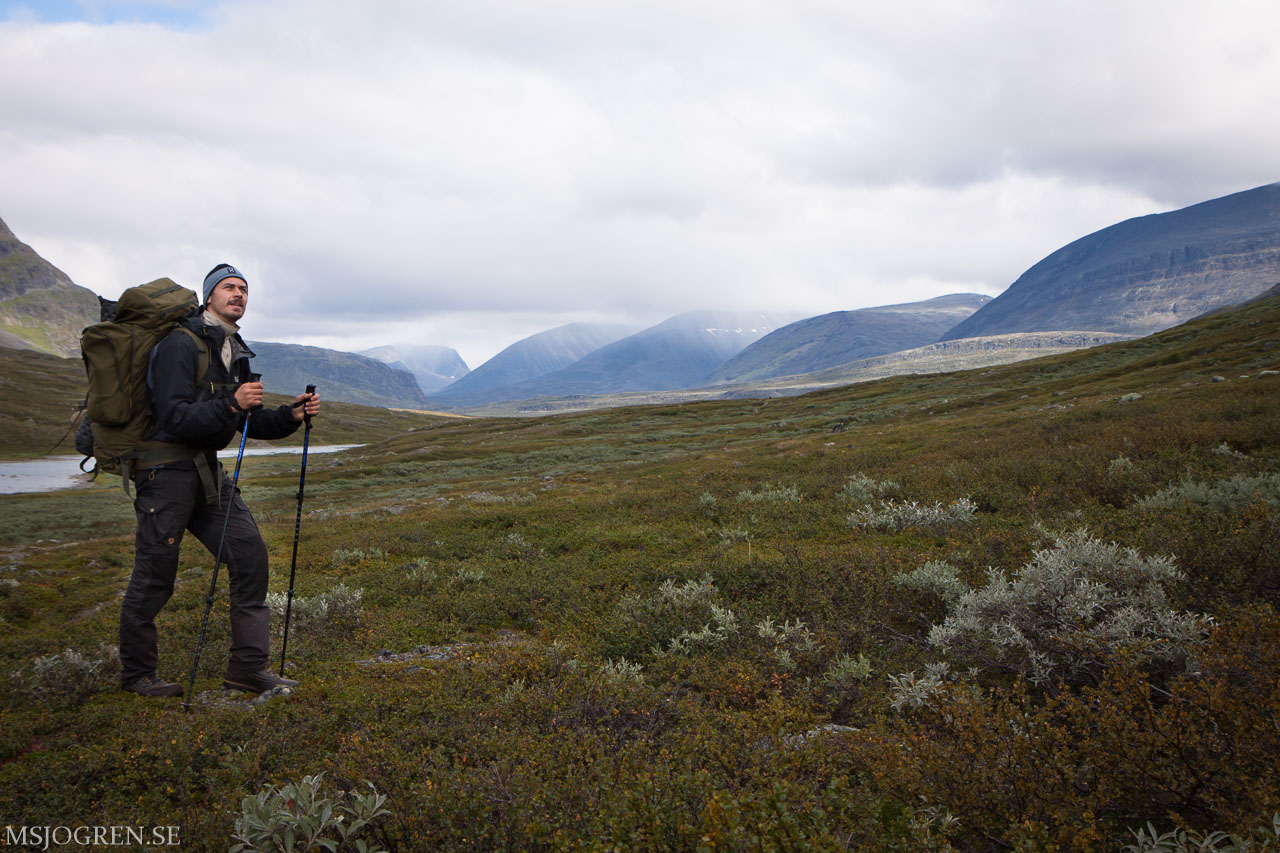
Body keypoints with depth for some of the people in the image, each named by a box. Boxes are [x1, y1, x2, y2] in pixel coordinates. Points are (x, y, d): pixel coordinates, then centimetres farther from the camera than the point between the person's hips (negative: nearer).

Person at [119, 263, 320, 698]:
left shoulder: (236, 353, 13)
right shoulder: (180, 344, -14)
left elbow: (252, 422, 14)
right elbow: (174, 418, -22)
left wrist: (291, 415, -2)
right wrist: (230, 404, -32)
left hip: (208, 468, 8)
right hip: (165, 469, -8)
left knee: (250, 553, 0)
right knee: (154, 574, 0)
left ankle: (248, 666, 8)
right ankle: (137, 672, 18)